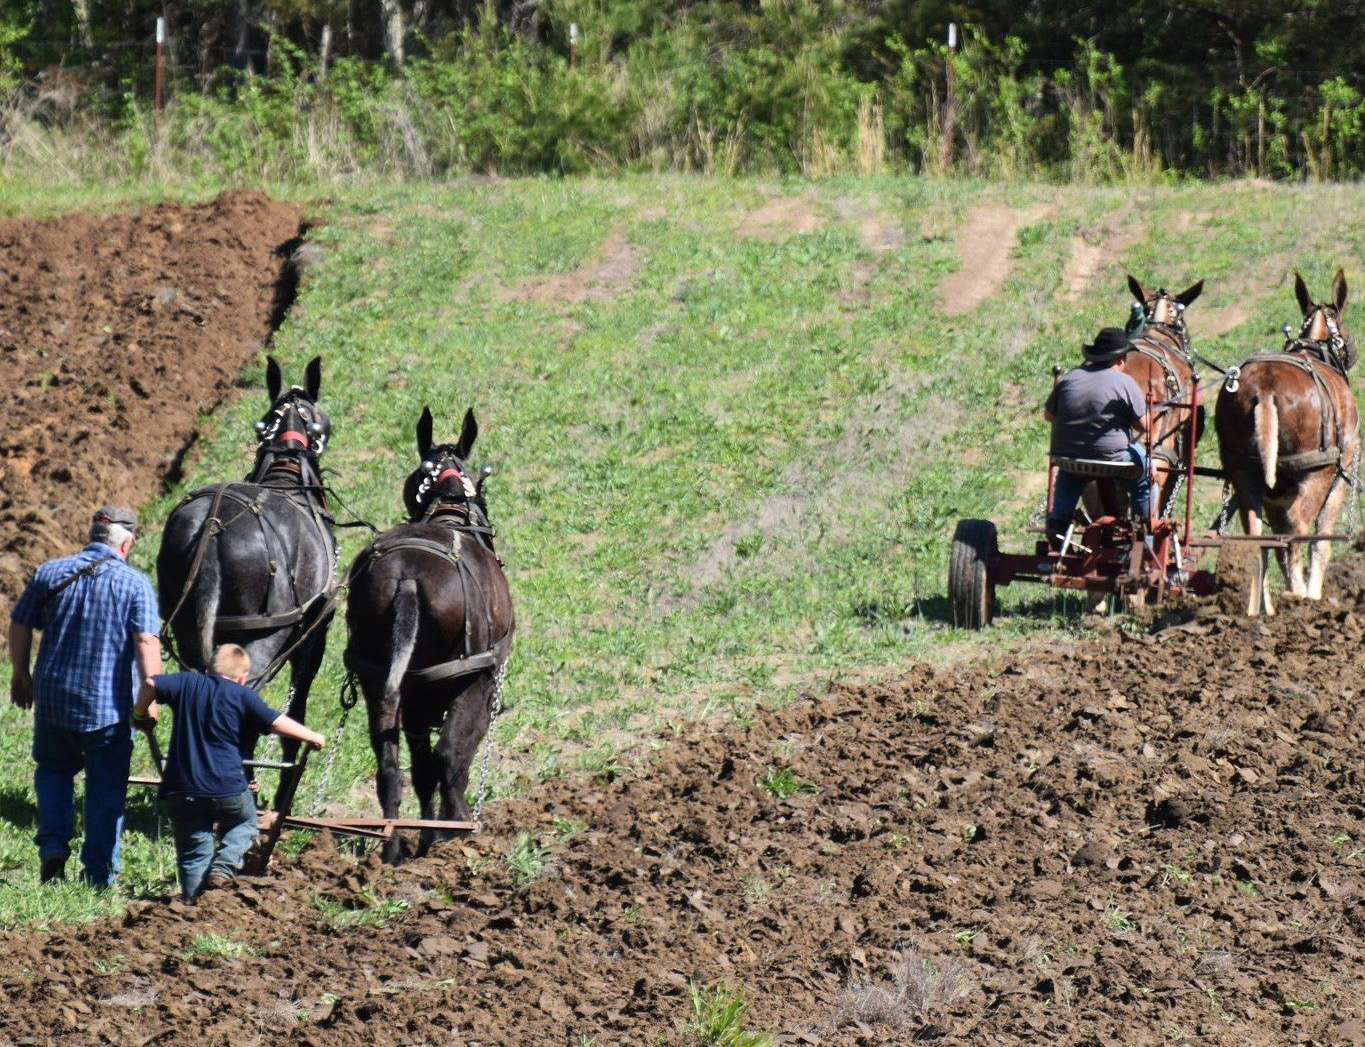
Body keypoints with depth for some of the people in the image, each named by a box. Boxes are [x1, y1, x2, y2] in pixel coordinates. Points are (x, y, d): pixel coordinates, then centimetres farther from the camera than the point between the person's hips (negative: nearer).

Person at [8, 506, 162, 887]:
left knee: (53, 771, 23)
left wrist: (20, 673, 21)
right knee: (106, 787, 9)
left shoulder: (50, 573, 2)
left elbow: (19, 626, 8)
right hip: (110, 706, -2)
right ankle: (99, 873, 10)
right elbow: (147, 642, -17)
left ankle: (53, 845, 5)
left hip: (52, 698, 3)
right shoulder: (135, 583, -8)